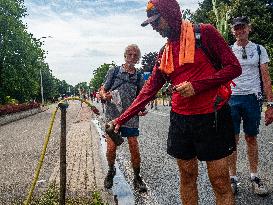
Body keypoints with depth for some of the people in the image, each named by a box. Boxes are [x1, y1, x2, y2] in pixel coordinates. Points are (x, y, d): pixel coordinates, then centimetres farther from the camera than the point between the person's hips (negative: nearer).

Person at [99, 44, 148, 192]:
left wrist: (141, 109, -8)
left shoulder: (139, 77, 8)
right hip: (113, 115, -1)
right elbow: (102, 90, 5)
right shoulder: (114, 71, 4)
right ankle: (111, 170, 27)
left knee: (134, 147, 0)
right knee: (111, 147, -3)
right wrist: (105, 96, -18)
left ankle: (137, 177, 18)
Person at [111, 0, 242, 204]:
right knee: (187, 177, 12)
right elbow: (149, 90, 10)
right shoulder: (165, 53, 12)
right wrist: (121, 119, 6)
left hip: (211, 117, -5)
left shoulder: (204, 33, -4)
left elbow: (233, 67, -7)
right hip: (180, 119, 5)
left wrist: (196, 85, -17)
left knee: (220, 182, 2)